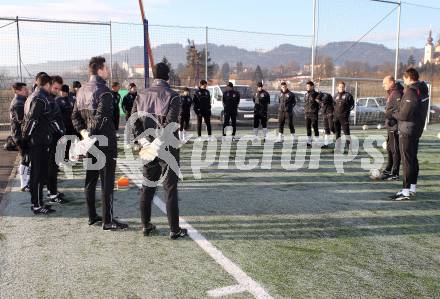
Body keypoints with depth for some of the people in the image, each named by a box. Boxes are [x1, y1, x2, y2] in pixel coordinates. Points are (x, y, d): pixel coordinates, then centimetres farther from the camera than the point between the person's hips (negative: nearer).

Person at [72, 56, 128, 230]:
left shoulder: (82, 90, 12)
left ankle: (92, 216, 25)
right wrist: (90, 135, -14)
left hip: (90, 142, 9)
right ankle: (108, 221, 3)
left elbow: (75, 116, 11)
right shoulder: (104, 91, -15)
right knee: (107, 182, -3)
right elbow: (100, 118, -23)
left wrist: (83, 132, 2)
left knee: (91, 179, 15)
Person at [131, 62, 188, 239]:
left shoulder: (141, 96, 5)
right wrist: (157, 145, -18)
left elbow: (133, 122, 0)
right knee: (170, 189, 2)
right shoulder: (172, 96, -11)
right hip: (168, 149, -5)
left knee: (147, 188, 14)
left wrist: (145, 142, -5)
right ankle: (174, 230, 8)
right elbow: (169, 125, -21)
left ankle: (146, 226, 22)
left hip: (148, 149, 5)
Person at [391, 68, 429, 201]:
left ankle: (406, 191, -3)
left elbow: (404, 114, -22)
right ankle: (412, 188, 24)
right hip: (417, 129, 9)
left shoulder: (411, 91, -18)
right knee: (413, 159, 16)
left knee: (407, 160, -6)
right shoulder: (423, 90, 11)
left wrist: (394, 114, -3)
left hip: (407, 130, -9)